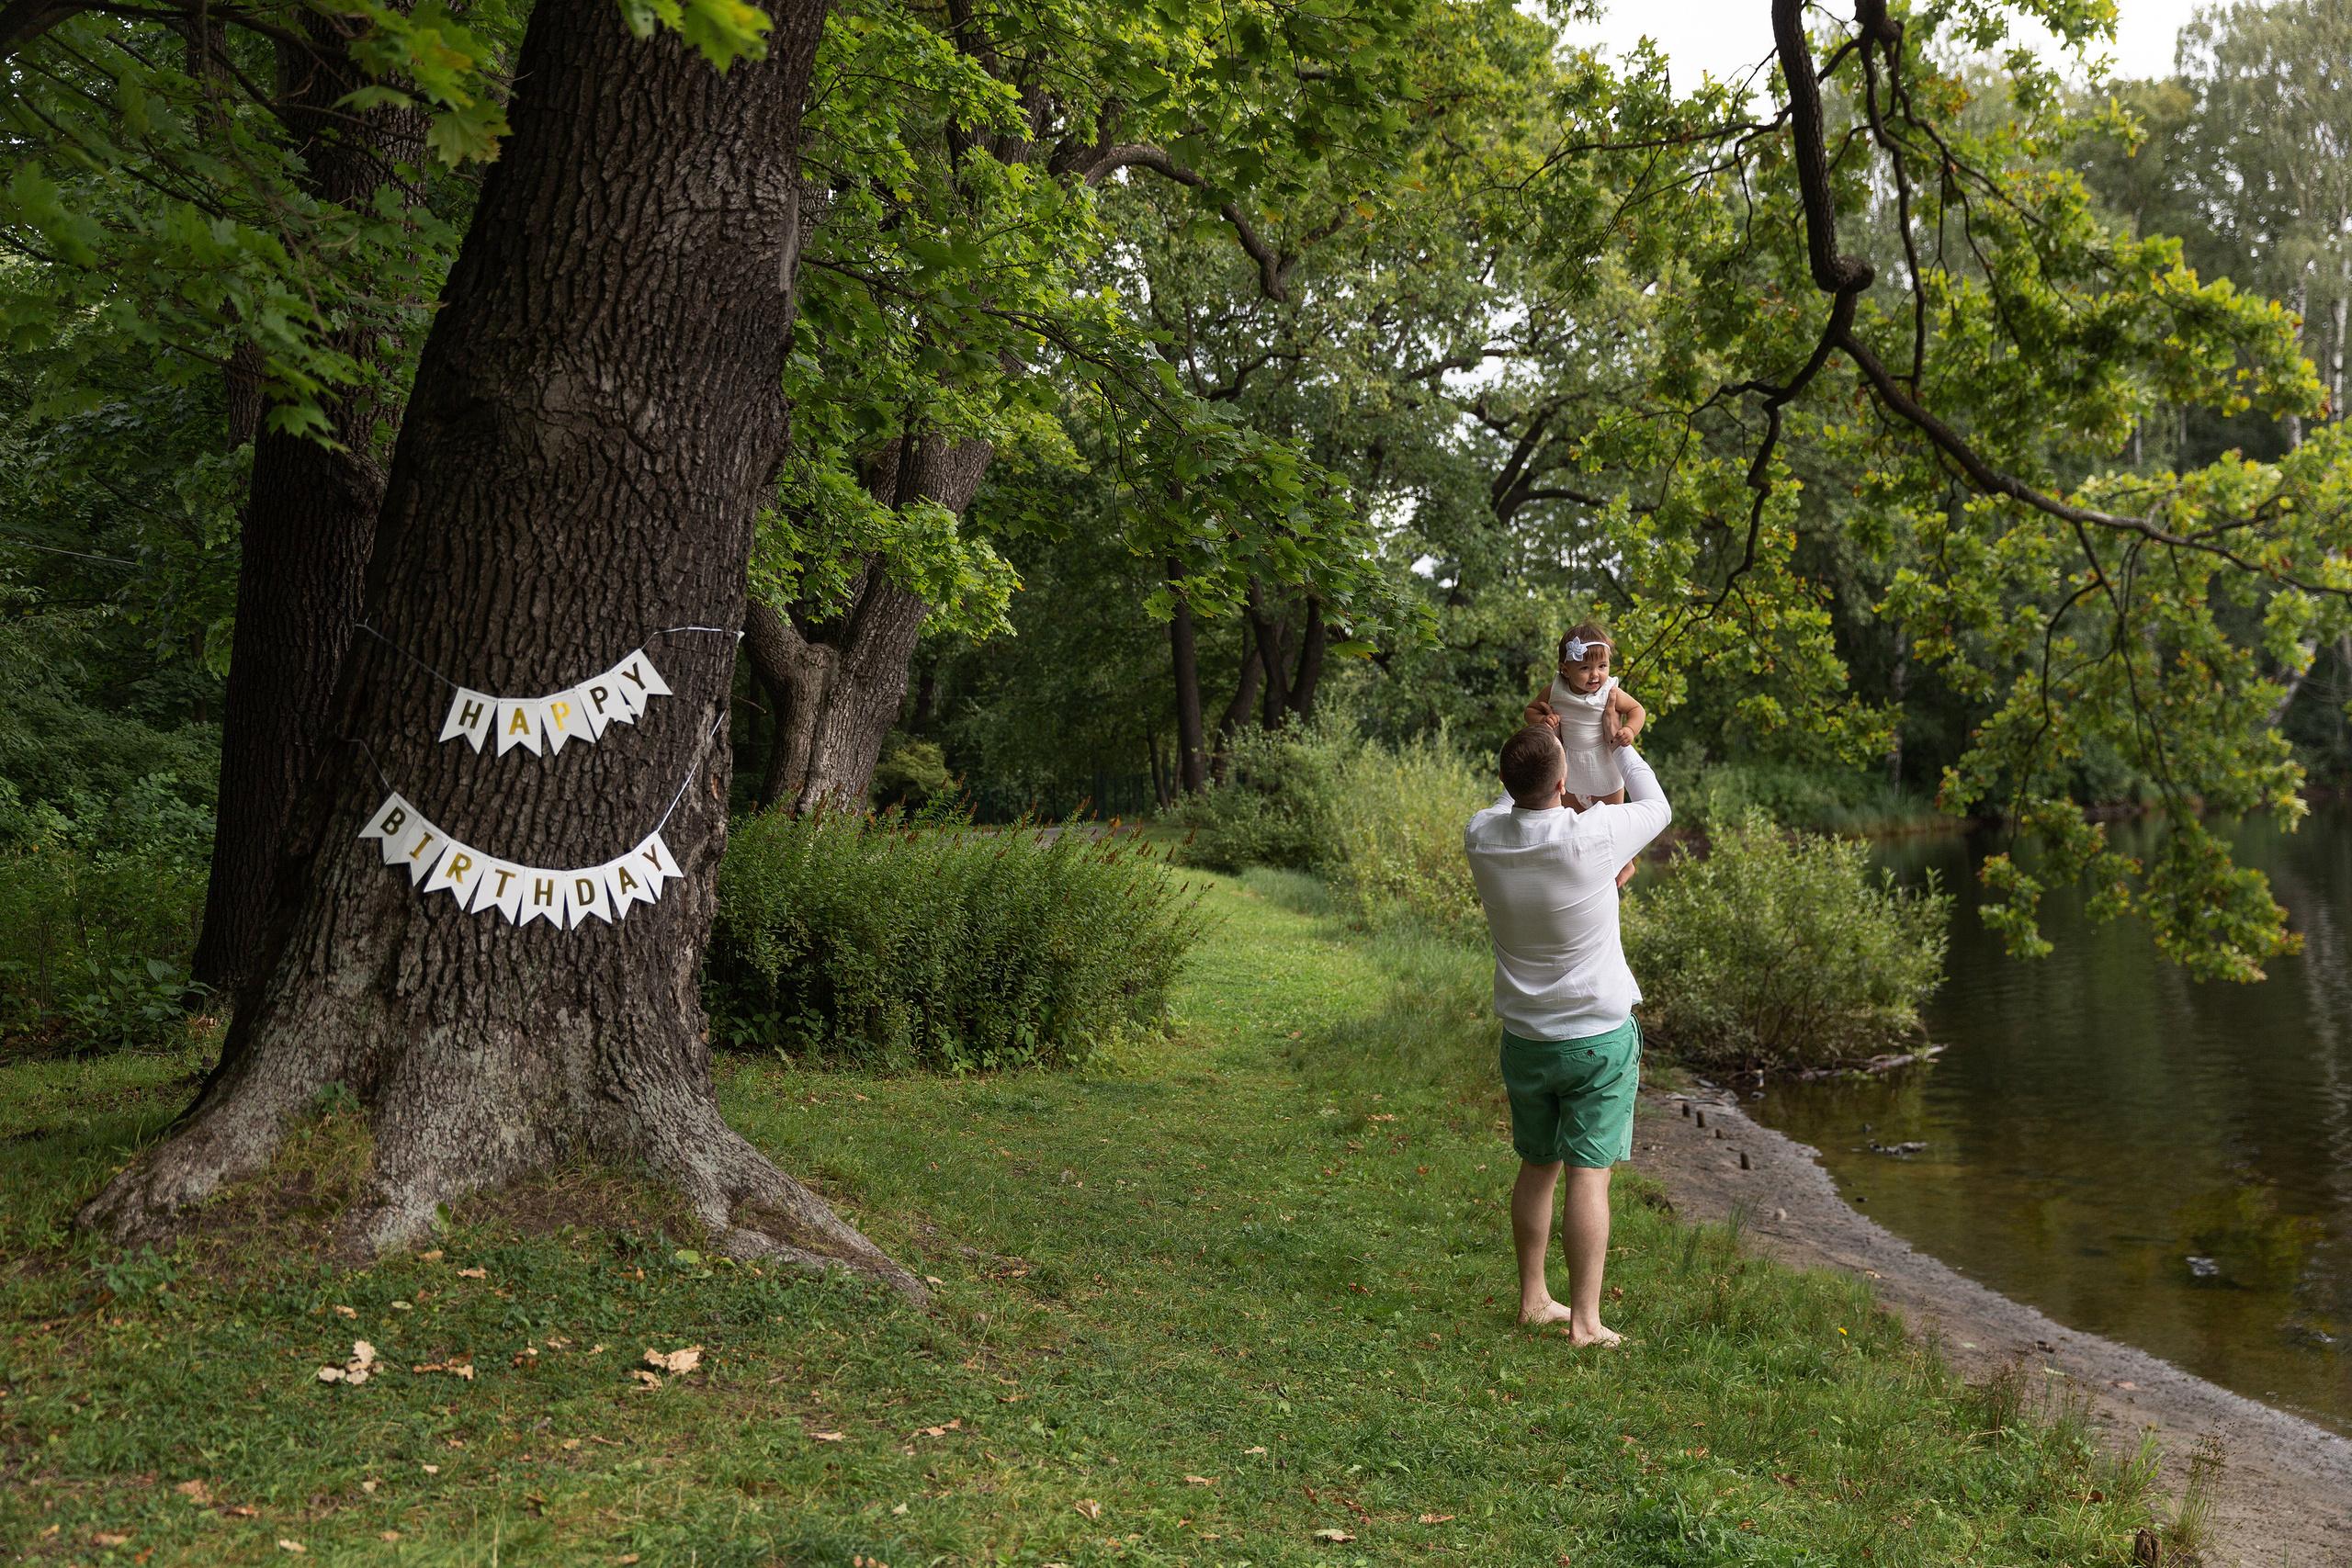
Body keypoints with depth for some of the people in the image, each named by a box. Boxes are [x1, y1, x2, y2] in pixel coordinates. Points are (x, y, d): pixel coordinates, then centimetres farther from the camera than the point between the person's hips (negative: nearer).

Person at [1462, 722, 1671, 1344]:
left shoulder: (1481, 838, -10)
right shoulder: (1592, 838, -22)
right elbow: (1657, 809, 1)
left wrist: (1530, 755, 19)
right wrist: (1621, 745, 13)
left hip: (1523, 1035, 4)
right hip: (1599, 1034, -4)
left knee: (1537, 1167, 17)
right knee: (1588, 1173, -1)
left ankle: (1533, 1300, 26)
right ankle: (1585, 1321, 2)